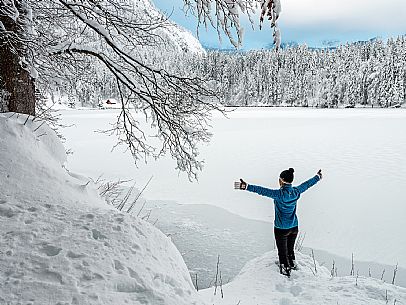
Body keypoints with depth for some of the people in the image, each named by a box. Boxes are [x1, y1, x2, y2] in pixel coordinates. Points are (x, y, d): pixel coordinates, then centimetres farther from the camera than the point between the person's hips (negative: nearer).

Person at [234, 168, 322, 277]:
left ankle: (285, 270, 23)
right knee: (290, 250, 27)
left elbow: (263, 191, -34)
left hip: (281, 229, -6)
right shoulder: (296, 192, -6)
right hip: (294, 228, 6)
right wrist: (317, 177, 30)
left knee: (283, 253, 12)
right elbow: (307, 184, 11)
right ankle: (292, 264, 45)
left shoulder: (280, 194, -24)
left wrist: (247, 186, -39)